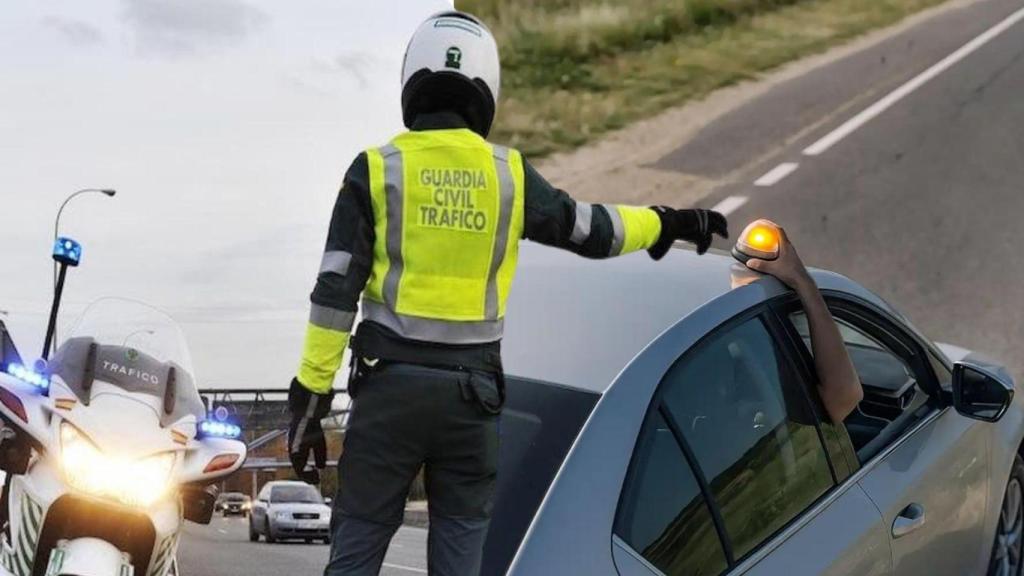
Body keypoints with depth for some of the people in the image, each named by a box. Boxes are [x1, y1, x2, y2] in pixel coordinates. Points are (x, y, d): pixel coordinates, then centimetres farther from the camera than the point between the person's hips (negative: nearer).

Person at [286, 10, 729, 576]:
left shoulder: (377, 170, -3)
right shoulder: (509, 173, 2)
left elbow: (336, 290, -6)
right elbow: (592, 229, 14)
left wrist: (312, 392, -2)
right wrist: (668, 222, 32)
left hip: (391, 380, -2)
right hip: (472, 387, 2)